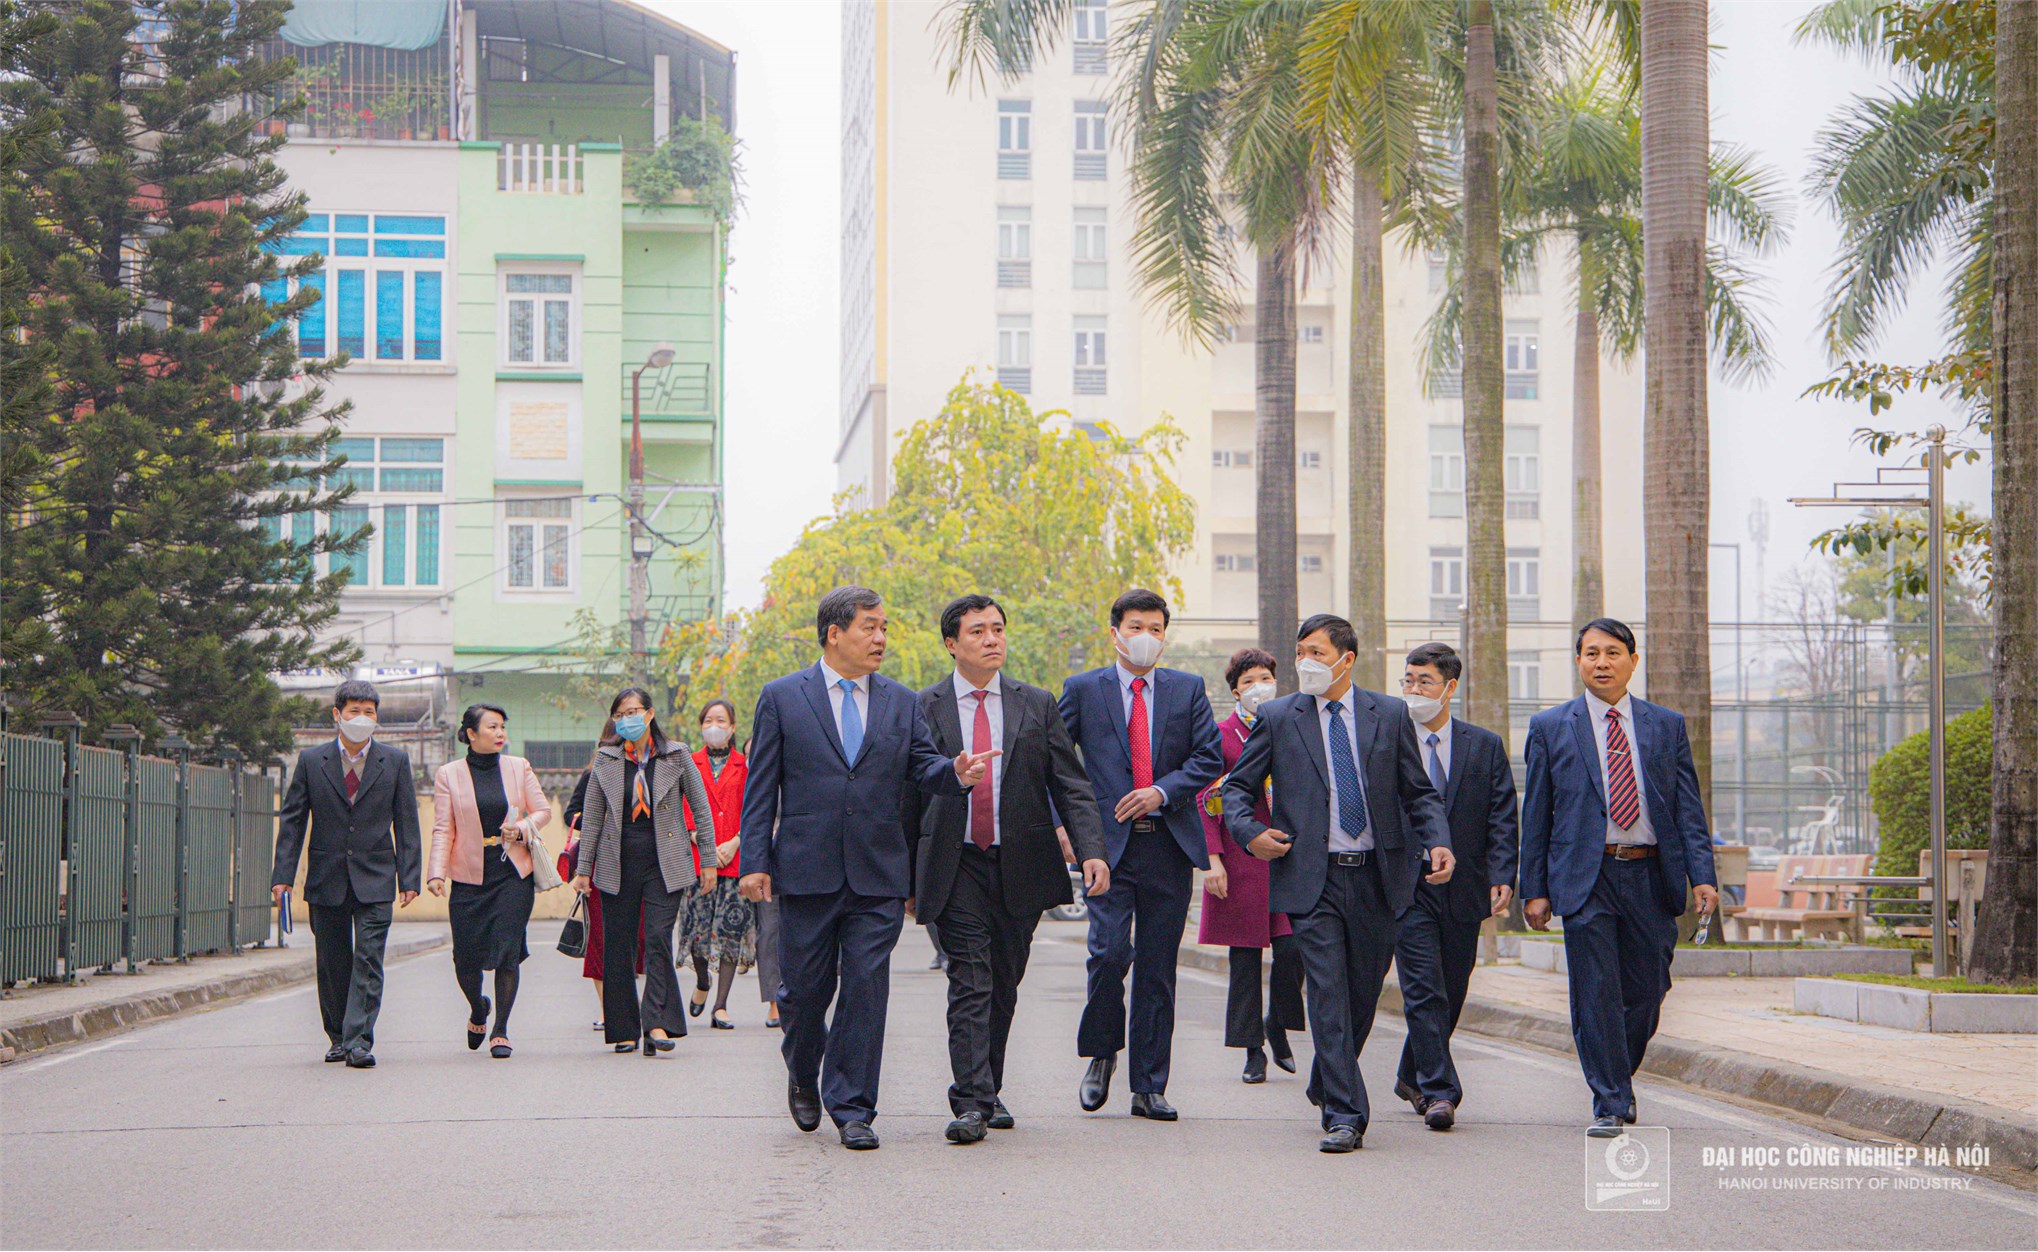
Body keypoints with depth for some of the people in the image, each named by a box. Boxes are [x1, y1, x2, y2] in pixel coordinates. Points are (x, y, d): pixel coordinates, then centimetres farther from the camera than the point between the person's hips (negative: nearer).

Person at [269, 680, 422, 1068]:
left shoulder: (395, 762, 4)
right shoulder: (311, 761, 4)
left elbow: (407, 823, 5)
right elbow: (292, 820, 5)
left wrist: (409, 878, -2)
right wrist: (282, 876, -3)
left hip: (375, 880, -1)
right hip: (326, 881, 1)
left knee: (368, 961, -10)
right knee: (332, 964, 9)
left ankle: (359, 1043, -12)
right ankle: (338, 1038, 24)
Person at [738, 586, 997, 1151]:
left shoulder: (901, 702, 12)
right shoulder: (782, 698, 4)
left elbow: (923, 765, 4)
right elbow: (761, 787, 2)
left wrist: (954, 772, -19)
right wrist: (755, 861, -4)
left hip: (878, 874, 2)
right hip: (806, 871, -2)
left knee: (866, 987, -2)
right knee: (806, 986, 6)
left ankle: (852, 1108, 5)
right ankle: (803, 1076, 34)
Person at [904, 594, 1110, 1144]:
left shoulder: (1036, 705, 9)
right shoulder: (922, 709, 4)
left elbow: (1071, 785, 4)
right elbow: (907, 798, 7)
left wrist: (1091, 850, -10)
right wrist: (906, 876, 6)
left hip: (1021, 866, 2)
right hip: (956, 867, -2)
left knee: (1004, 984, 10)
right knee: (970, 983, -10)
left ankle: (988, 1092, 24)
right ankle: (971, 1102, -13)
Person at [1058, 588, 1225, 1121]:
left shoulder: (1187, 689, 11)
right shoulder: (1083, 689, 7)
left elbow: (1210, 757, 4)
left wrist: (1163, 792, -11)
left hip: (1169, 843, 2)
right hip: (1109, 843, -2)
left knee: (1158, 969, 4)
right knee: (1110, 951, -16)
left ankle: (1148, 1088, 10)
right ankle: (1102, 1054, 9)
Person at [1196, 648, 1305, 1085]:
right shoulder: (1221, 734, 3)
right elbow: (1206, 802, 0)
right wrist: (1212, 859, -8)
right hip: (1240, 860, -2)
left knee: (1292, 948, -9)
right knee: (1245, 958, 1)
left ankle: (1277, 1027, 15)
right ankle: (1253, 1050, 10)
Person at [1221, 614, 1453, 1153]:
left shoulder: (1390, 715, 7)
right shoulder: (1277, 718, 4)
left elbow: (1419, 792, 10)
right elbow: (1237, 787, 10)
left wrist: (1437, 842, -6)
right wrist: (1250, 832, -9)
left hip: (1378, 876, 2)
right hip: (1312, 879, -2)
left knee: (1363, 994, 12)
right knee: (1329, 996, -10)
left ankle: (1326, 1086, 35)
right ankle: (1344, 1115, -9)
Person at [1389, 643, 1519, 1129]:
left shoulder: (1485, 746, 7)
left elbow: (1502, 818, 3)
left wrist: (1502, 876, -9)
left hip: (1464, 889, 3)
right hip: (1407, 887, -3)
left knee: (1450, 994, 10)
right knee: (1425, 992, -10)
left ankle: (1412, 1076, 28)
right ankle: (1438, 1091, -10)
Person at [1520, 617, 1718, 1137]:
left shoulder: (1667, 725, 11)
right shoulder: (1550, 727, 7)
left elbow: (1688, 807, 8)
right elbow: (1536, 815, 7)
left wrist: (1701, 874, -4)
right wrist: (1533, 889, 1)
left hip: (1651, 876, 2)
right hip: (1586, 877, -2)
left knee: (1646, 991, 6)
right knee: (1596, 992, -6)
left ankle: (1618, 1079, 30)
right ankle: (1610, 1104, 1)